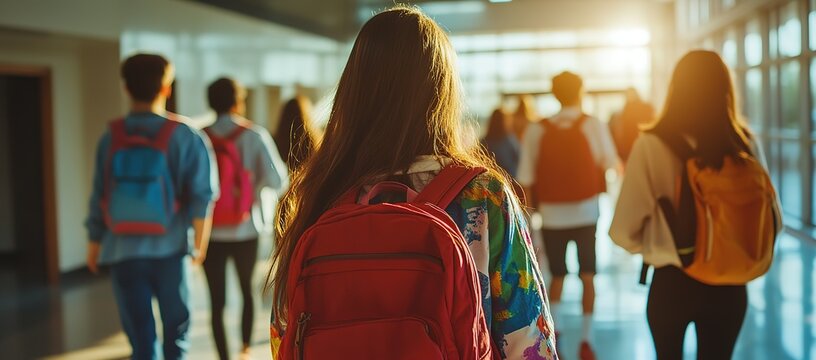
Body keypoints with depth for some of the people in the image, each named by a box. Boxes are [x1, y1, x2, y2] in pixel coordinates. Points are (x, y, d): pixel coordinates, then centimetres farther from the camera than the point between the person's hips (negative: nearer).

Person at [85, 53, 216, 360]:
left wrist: (94, 242, 16)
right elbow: (201, 194, -11)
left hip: (123, 253, 2)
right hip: (169, 250, -2)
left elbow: (99, 196, 5)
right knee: (175, 332, 11)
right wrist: (200, 242, -3)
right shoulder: (184, 136, -6)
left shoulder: (110, 138, 1)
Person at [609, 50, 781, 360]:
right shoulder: (745, 143, -7)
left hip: (671, 284, -2)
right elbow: (772, 219, -1)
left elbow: (625, 228, -15)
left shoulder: (652, 145, -16)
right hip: (729, 286, 2)